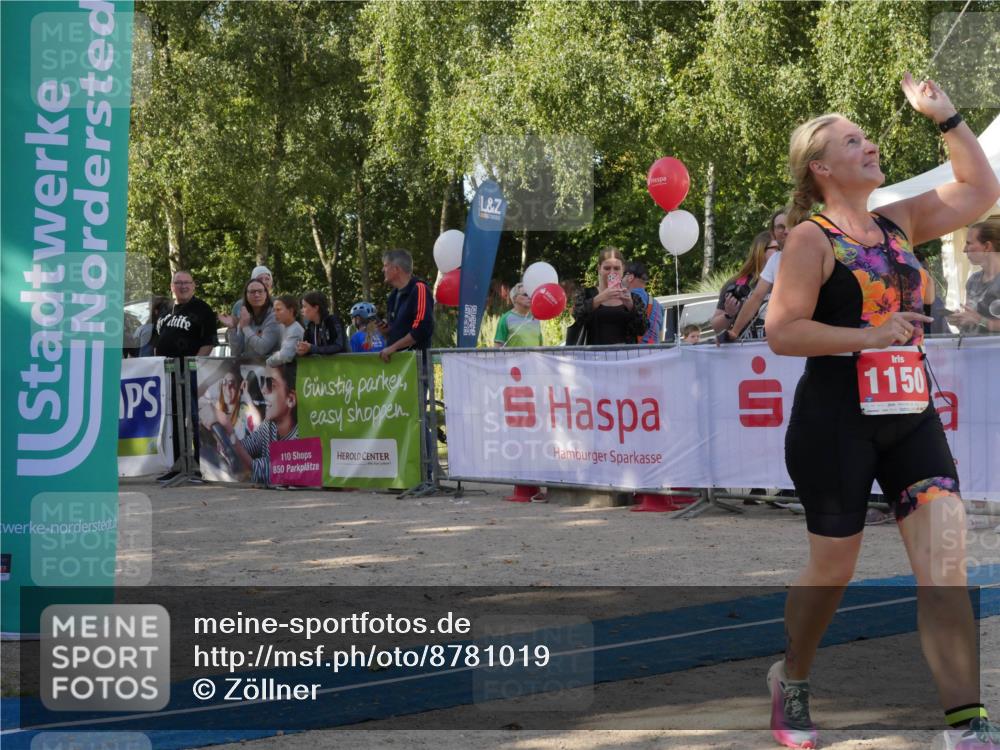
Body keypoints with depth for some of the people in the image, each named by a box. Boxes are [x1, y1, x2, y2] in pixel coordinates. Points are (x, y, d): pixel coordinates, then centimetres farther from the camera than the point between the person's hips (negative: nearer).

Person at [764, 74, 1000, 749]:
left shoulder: (898, 223, 11)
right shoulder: (812, 239, -7)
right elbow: (782, 332, -15)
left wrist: (945, 116, 13)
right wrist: (869, 335, -20)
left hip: (911, 415, 5)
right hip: (836, 419, -5)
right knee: (834, 568, 6)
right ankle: (792, 680, 34)